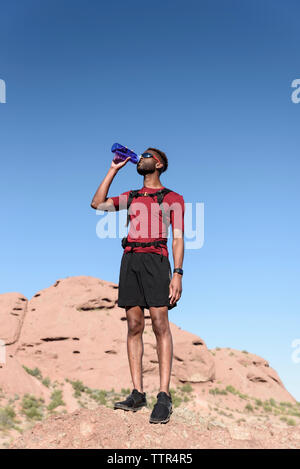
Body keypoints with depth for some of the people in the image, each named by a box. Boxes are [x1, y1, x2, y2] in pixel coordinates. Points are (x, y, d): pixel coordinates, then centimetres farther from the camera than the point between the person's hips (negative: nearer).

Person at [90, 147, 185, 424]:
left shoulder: (173, 198, 12)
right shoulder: (131, 197, 25)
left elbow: (178, 238, 3)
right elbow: (97, 204, 15)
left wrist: (178, 273, -10)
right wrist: (114, 170, 18)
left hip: (156, 260, -4)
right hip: (130, 259, 4)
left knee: (160, 325, -12)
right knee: (134, 326, -1)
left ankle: (164, 396, -12)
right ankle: (137, 394, 1)